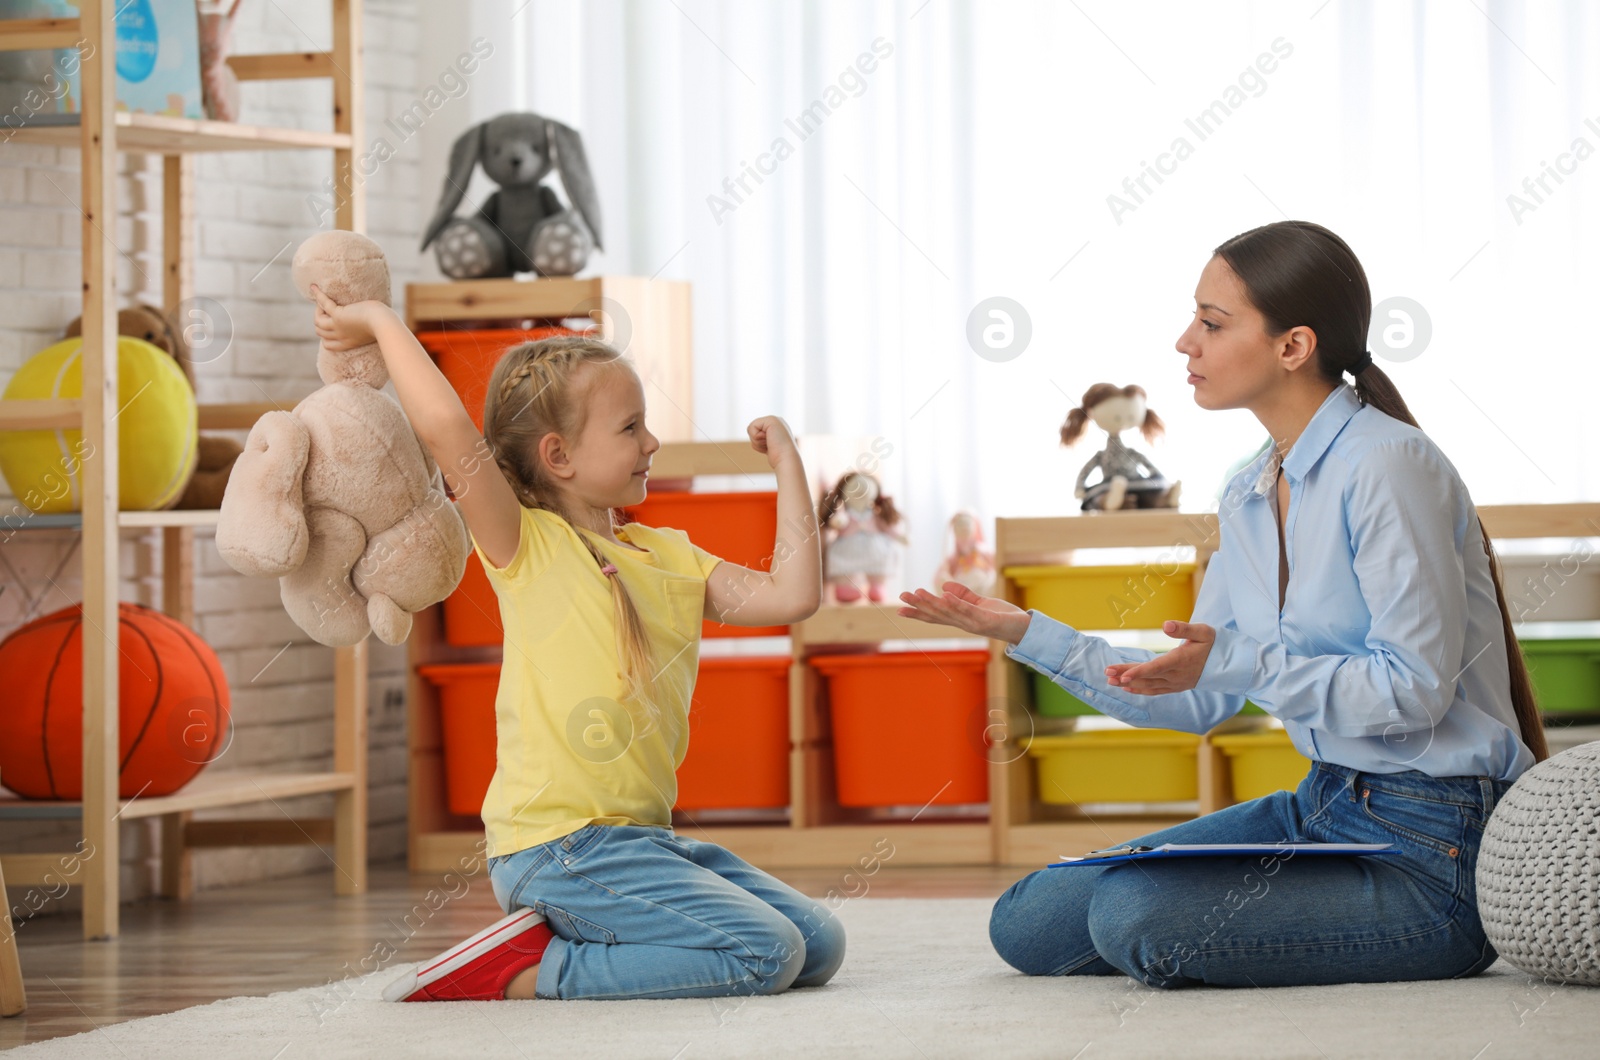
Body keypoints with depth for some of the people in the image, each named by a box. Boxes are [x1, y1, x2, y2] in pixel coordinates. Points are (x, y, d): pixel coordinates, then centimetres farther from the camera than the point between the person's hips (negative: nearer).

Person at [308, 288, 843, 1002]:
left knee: (818, 945, 5)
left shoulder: (673, 558, 16)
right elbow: (445, 427, -20)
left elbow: (792, 596, 6)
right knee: (765, 953, -19)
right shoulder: (527, 547, -5)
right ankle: (522, 974, -11)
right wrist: (380, 324, -8)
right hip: (558, 849, -8)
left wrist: (787, 464, 10)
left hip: (644, 836, 8)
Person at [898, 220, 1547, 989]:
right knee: (1027, 924, 4)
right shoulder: (1249, 498, 11)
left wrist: (1238, 661, -27)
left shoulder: (1387, 465, -16)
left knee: (1135, 914, -27)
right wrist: (1028, 635, 9)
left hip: (1430, 844, -9)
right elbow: (1196, 700, 14)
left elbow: (1415, 688, -20)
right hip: (1321, 808, 9)